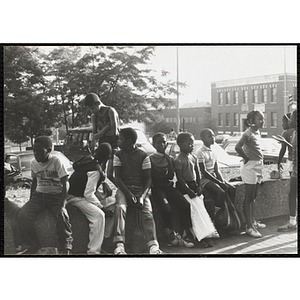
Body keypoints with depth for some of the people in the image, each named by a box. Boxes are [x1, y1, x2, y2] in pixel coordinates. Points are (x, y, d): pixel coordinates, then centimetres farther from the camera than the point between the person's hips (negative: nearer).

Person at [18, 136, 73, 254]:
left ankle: (65, 248, -14)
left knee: (62, 216, -33)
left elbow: (64, 185, -14)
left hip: (56, 195, -5)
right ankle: (34, 245, 1)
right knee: (23, 216, -19)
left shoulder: (57, 162, -12)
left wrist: (62, 205, -24)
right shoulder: (33, 163, 4)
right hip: (39, 195, 5)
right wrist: (31, 202, 13)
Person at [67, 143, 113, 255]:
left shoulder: (89, 159, 3)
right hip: (75, 197, -10)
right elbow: (88, 194, -21)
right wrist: (102, 207, -16)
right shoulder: (95, 170, -23)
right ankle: (93, 251, -27)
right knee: (99, 215, -26)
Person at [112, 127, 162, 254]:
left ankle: (153, 246, -38)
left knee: (147, 212, -26)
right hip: (123, 189, 1)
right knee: (120, 207, -30)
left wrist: (142, 196, -15)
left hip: (140, 189, 0)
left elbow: (148, 179, 3)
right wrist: (129, 194, -14)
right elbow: (117, 178, 2)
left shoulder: (143, 156, 7)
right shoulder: (118, 155, 11)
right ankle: (119, 245, -38)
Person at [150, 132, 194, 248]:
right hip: (156, 188, -4)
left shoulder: (170, 159, 16)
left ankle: (180, 235, -12)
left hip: (169, 187, 4)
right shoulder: (150, 159, 3)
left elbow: (171, 176, 9)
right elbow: (150, 177, -2)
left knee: (185, 205, -19)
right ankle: (170, 233, -8)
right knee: (166, 208, -30)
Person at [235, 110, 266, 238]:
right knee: (249, 197, -4)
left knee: (253, 197, 16)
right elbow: (238, 147, -27)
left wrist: (260, 162, 12)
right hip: (250, 166, -9)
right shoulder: (248, 133, -15)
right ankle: (249, 227, 0)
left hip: (258, 166, 9)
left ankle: (252, 222, 27)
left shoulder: (257, 132, 11)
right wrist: (246, 158, -15)